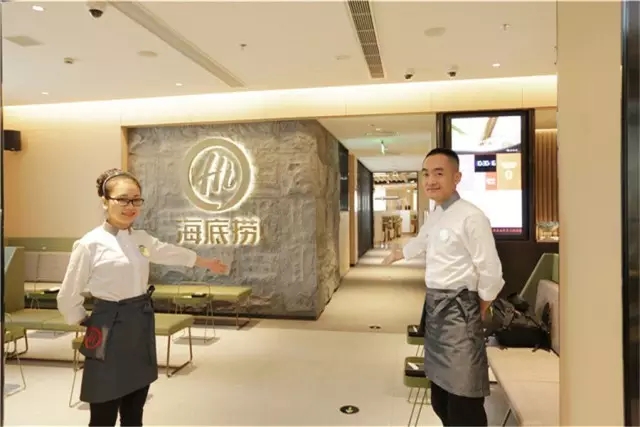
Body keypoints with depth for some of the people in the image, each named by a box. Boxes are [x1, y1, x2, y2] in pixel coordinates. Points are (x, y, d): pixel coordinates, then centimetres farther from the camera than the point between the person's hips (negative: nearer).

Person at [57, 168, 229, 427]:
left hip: (142, 329, 6)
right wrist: (90, 326, 4)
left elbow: (175, 254, 22)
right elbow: (67, 299, -7)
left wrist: (208, 263, 33)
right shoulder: (90, 244, -13)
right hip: (110, 333, -6)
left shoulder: (142, 239, 5)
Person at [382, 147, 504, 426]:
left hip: (459, 309, -8)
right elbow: (421, 242, 31)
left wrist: (477, 314, -4)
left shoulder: (471, 217, -18)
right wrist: (396, 254, 48)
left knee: (463, 399, -6)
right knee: (440, 396, 20)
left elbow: (491, 273, -18)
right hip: (435, 307, 9)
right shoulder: (434, 216, 10)